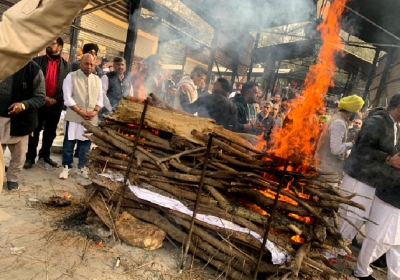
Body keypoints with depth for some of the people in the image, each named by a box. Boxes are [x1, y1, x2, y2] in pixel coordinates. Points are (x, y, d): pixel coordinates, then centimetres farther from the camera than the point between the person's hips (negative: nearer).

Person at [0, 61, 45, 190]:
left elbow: (40, 97, -10)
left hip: (20, 120, -1)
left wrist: (23, 105, -27)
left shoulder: (34, 69, -11)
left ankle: (12, 179, 38)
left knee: (19, 155, 16)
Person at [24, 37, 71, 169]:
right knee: (34, 131, 4)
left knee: (50, 132, 10)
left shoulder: (66, 66, 6)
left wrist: (55, 100, -9)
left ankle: (45, 155, 25)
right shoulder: (37, 61, 3)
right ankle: (30, 157, 13)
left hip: (56, 105, 1)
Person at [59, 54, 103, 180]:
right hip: (74, 117, -3)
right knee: (69, 143, 5)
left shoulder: (97, 79, 10)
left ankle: (82, 167, 22)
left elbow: (100, 98, 10)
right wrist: (80, 111, -15)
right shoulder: (71, 76, -3)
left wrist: (95, 111, -7)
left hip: (91, 118, 4)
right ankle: (66, 167, 17)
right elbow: (67, 97, -9)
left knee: (86, 143, 11)